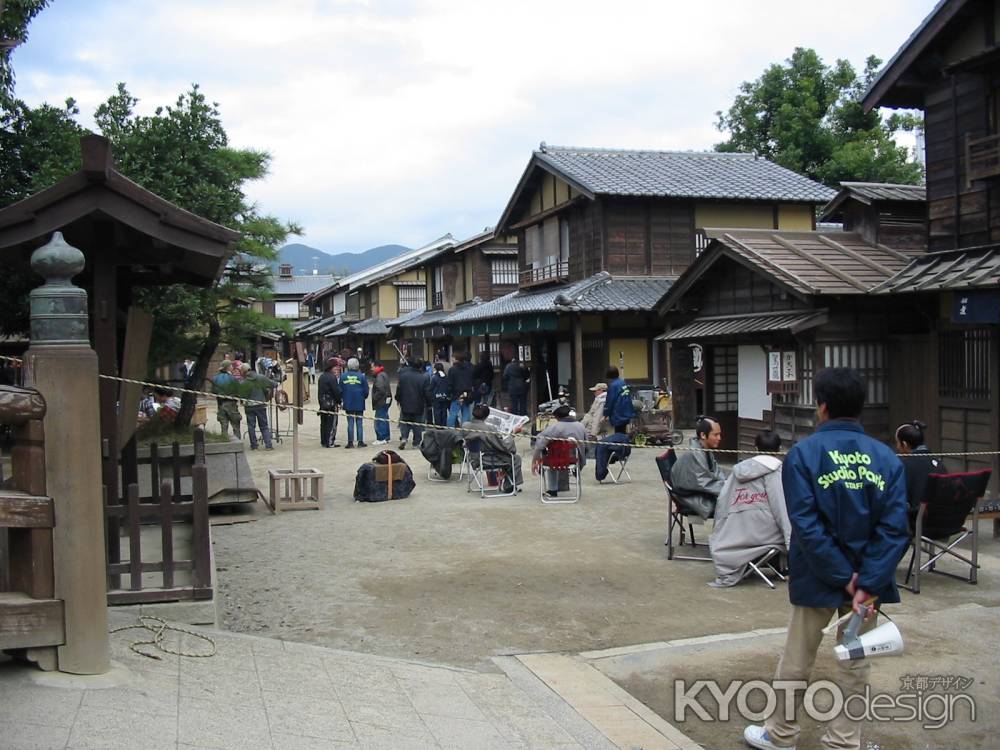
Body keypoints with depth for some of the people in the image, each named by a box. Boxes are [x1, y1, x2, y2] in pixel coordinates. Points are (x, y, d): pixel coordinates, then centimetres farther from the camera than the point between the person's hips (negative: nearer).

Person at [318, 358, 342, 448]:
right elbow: (336, 391, -16)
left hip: (323, 403, 9)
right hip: (331, 403, -9)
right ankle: (330, 443, -3)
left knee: (323, 423, 13)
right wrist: (339, 401, -4)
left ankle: (323, 441, 19)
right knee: (332, 423, -3)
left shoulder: (322, 377, 11)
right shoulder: (332, 377, -16)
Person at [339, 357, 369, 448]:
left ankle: (350, 442, 5)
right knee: (359, 423, 5)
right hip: (359, 403, -1)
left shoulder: (343, 376, -3)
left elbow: (340, 390, 3)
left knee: (350, 423, 6)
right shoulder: (361, 376, -6)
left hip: (348, 403, 1)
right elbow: (366, 391, -2)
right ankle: (360, 441, 6)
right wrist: (363, 398, 18)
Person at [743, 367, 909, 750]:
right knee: (855, 665, 15)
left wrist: (843, 577, -13)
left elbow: (807, 525, -17)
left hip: (817, 576, -2)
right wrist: (866, 583, -14)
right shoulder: (887, 457, -2)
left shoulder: (803, 453, -10)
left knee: (796, 660, 13)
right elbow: (894, 528, -10)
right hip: (868, 578, 2)